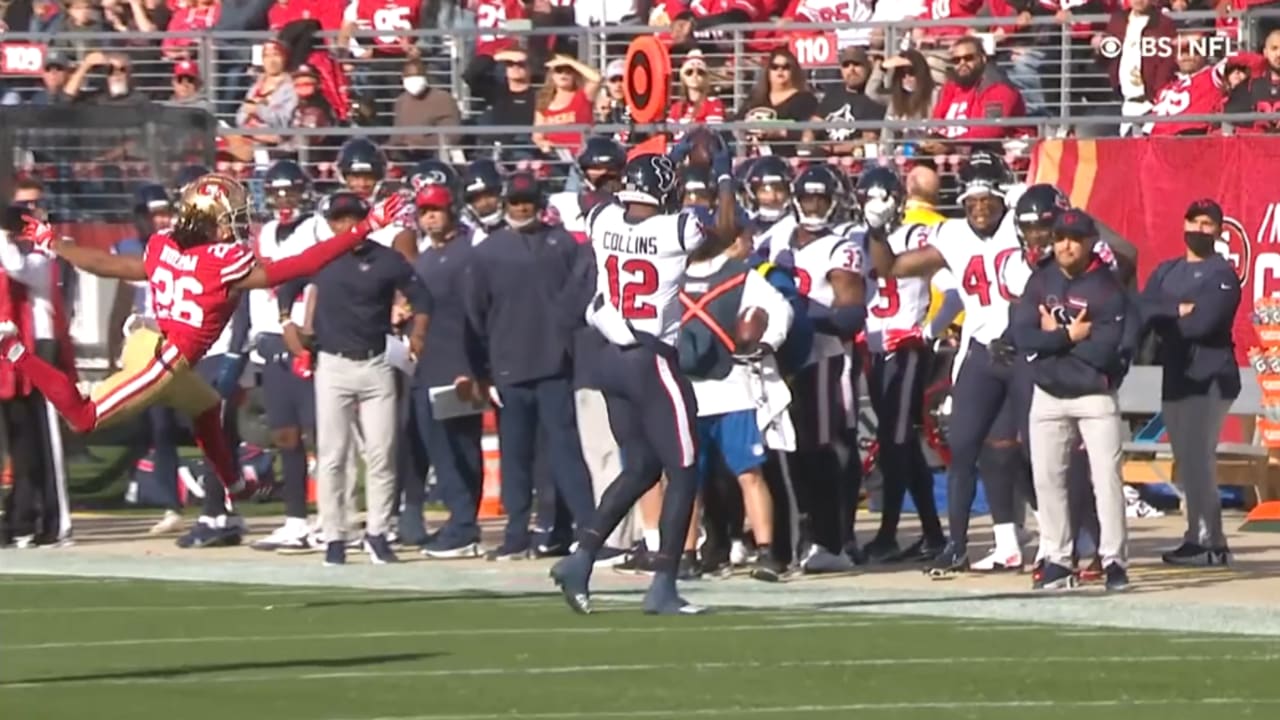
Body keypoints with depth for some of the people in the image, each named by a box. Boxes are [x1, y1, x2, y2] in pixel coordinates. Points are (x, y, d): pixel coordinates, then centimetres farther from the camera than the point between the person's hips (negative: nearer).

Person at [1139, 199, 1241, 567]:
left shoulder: (1222, 274, -5)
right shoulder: (1166, 272, 15)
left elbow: (1205, 322, -18)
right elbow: (1143, 311, 0)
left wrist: (1165, 323, -5)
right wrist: (1179, 311, -15)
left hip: (1210, 378, -7)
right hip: (1175, 377, 7)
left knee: (1198, 460, -13)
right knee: (1187, 463, 9)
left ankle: (1208, 542, -12)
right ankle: (1200, 537, 14)